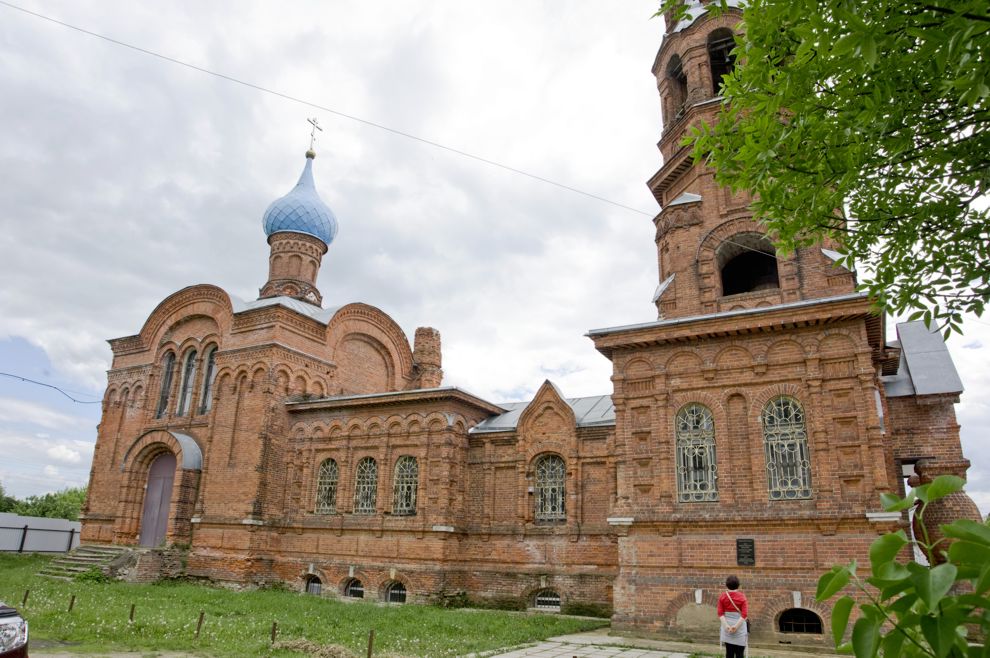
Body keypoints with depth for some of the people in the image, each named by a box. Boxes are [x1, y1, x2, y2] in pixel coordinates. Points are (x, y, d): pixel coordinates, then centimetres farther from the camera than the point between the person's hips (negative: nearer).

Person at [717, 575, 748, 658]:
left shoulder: (722, 596, 0)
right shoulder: (742, 596, -6)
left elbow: (720, 613, -6)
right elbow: (745, 615, -14)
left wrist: (726, 625, -10)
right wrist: (736, 626, -15)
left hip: (727, 627, 2)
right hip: (739, 627, -2)